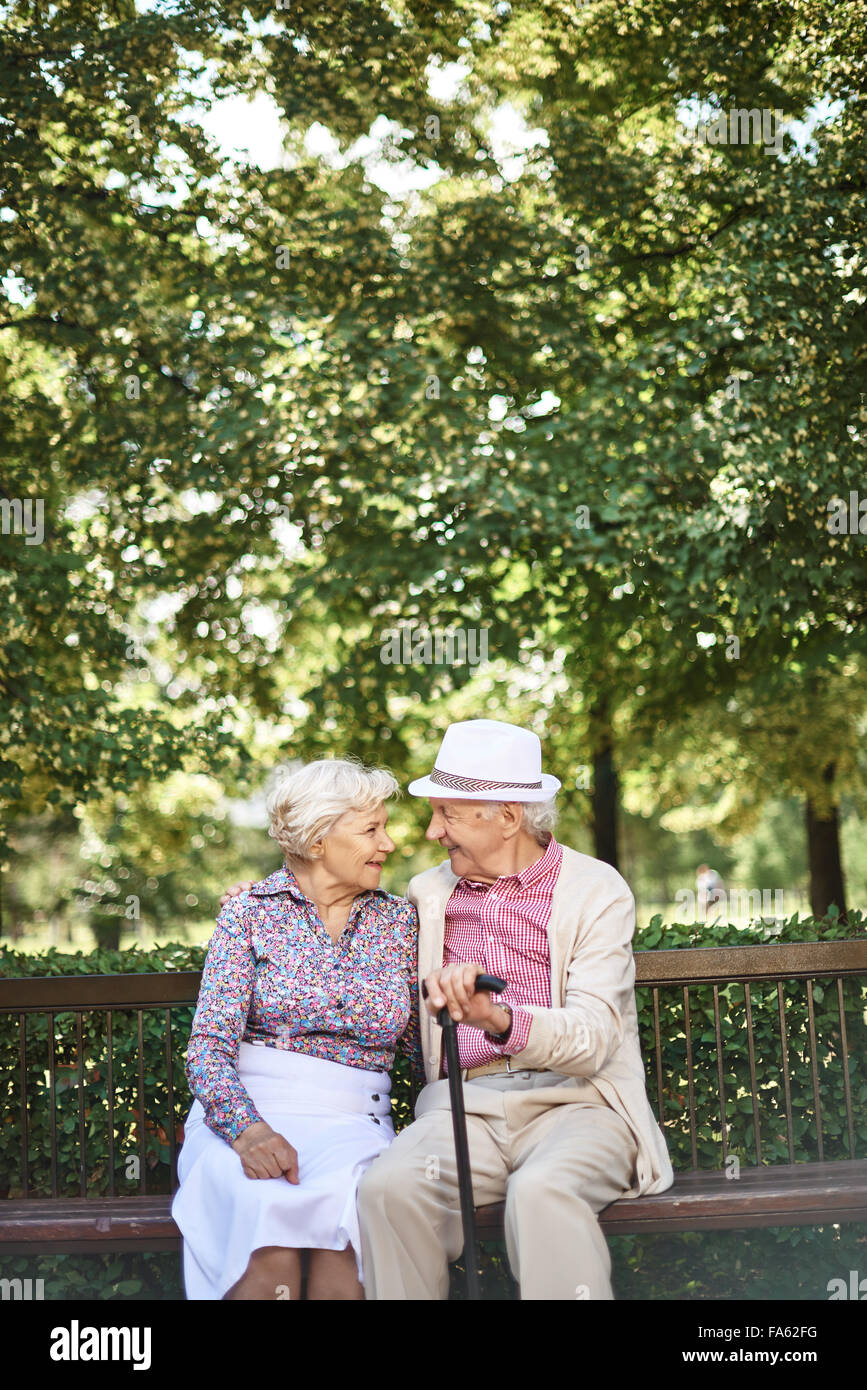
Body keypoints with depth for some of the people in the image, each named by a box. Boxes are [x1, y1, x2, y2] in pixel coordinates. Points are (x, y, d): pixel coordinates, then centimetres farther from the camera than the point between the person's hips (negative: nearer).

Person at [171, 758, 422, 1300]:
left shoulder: (400, 921, 13)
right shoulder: (251, 911, 5)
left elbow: (427, 1043, 14)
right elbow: (210, 1044, -4)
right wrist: (247, 1128, -21)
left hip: (355, 1121, 2)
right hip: (248, 1110, -2)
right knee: (269, 1238, -34)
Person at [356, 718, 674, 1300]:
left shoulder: (598, 892, 1)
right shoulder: (429, 893, 17)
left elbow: (592, 1038, -13)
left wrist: (499, 1019, -34)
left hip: (573, 1101, -3)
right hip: (463, 1106, 4)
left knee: (542, 1192, -38)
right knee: (388, 1187, -30)